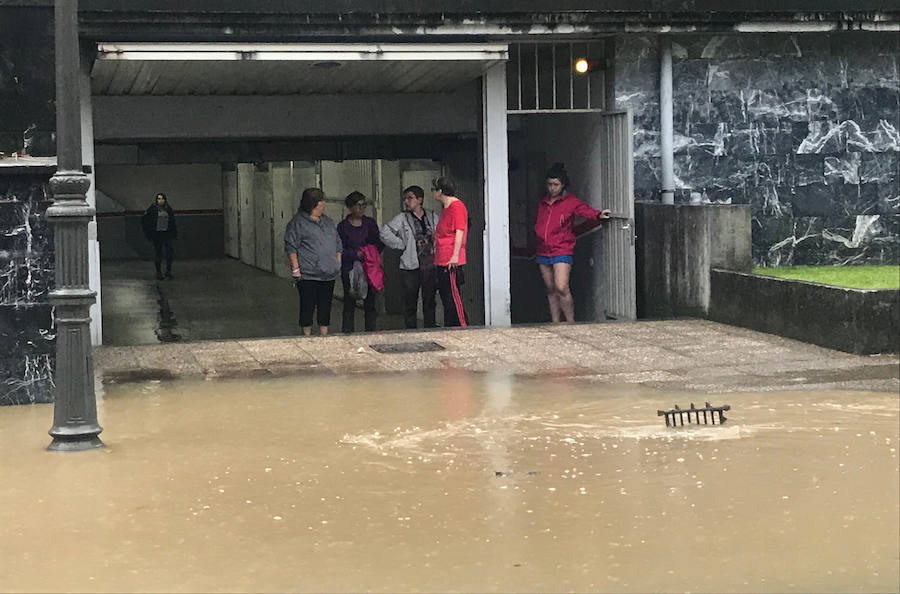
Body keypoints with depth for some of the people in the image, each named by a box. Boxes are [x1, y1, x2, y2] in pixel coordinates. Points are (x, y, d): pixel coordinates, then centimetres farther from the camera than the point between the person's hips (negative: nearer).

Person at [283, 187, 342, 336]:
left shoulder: (327, 221, 17)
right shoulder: (298, 222, -5)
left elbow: (337, 244, 22)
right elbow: (291, 247, -8)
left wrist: (338, 264, 15)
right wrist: (295, 269, -14)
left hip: (329, 274, 6)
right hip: (308, 275, -6)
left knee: (325, 306, 9)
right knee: (308, 306, -1)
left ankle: (324, 335, 17)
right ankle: (307, 337, 9)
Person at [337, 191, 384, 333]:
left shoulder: (370, 223, 10)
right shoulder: (343, 226, 2)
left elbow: (380, 243, 11)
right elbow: (340, 250, -3)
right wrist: (356, 254, -16)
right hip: (350, 269, -2)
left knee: (370, 302, 2)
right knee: (349, 303, -2)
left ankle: (371, 331, 9)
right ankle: (347, 332, 2)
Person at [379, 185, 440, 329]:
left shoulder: (432, 216, 7)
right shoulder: (402, 218, 0)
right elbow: (385, 233, -5)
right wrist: (401, 245, -6)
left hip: (430, 265, 2)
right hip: (410, 267, -2)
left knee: (430, 299, 7)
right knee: (410, 301, 1)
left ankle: (430, 327, 16)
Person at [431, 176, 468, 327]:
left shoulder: (456, 206, -10)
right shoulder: (446, 208, 20)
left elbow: (459, 232, -18)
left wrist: (455, 255, -22)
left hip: (451, 262, -10)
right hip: (442, 261, 10)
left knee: (452, 297, -10)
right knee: (446, 298, 11)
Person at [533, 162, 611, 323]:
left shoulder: (570, 201, -1)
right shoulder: (542, 202, 14)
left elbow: (585, 209, -19)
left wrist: (598, 215, -38)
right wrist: (539, 235, 8)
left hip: (562, 251, -5)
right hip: (542, 252, 6)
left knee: (561, 288, -18)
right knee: (551, 291, 8)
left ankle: (571, 323, -7)